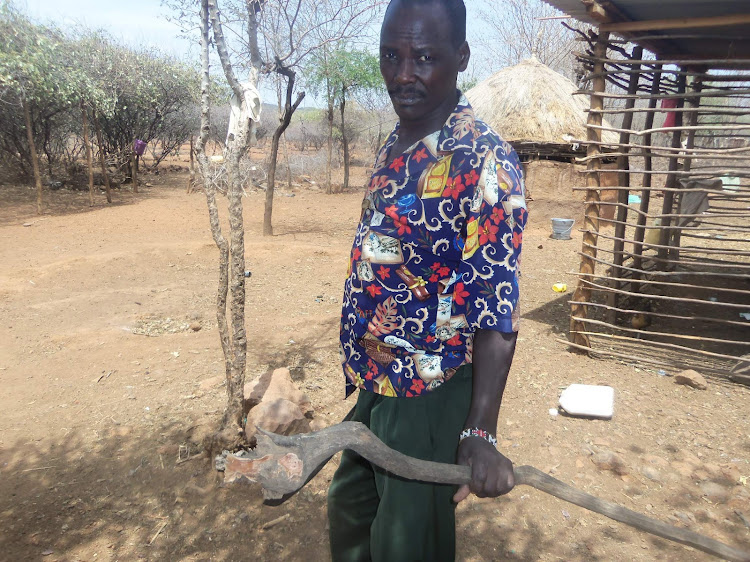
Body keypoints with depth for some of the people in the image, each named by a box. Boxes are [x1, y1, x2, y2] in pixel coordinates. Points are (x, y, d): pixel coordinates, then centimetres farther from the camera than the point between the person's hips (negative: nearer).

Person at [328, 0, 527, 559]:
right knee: (351, 512, 27)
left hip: (429, 389, -8)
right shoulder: (394, 146, 5)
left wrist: (480, 434, -28)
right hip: (374, 381, 8)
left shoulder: (484, 162, -22)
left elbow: (498, 306, -24)